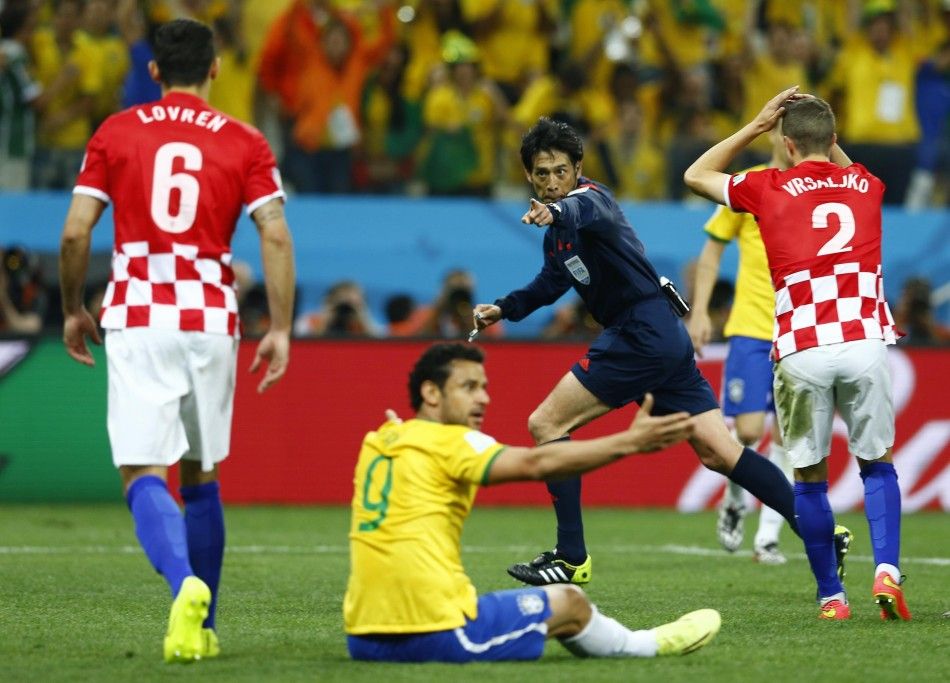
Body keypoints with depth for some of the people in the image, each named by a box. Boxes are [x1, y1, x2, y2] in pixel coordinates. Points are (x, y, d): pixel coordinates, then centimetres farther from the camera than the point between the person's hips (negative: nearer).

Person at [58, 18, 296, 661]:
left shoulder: (115, 133, 5)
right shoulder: (246, 143, 6)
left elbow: (75, 232, 1)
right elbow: (276, 236, -4)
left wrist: (73, 309, 14)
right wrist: (281, 330, 0)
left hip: (136, 318, -2)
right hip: (210, 319, 2)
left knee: (144, 475, -5)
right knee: (201, 476, 15)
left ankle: (186, 584, -32)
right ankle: (202, 625, 18)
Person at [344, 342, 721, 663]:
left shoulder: (377, 442, 13)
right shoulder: (449, 442, -8)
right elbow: (536, 463, -19)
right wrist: (630, 441, -19)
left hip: (363, 640, 7)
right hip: (433, 633, -7)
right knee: (567, 603, 13)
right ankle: (647, 646, 39)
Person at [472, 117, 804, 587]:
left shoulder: (591, 197, -11)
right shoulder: (556, 233, 18)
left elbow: (587, 210, -37)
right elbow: (551, 283, 35)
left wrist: (556, 212, -59)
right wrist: (503, 309, 20)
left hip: (643, 334, -10)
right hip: (665, 337, 10)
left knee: (545, 425, -6)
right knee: (719, 452, 5)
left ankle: (571, 558, -4)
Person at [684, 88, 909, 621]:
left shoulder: (769, 189, 8)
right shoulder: (866, 184, 16)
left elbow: (696, 175, 28)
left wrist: (756, 126, 26)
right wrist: (822, 127, 35)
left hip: (801, 352, -1)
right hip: (864, 343, 1)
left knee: (810, 475, 10)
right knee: (877, 463, 13)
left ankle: (831, 596, 9)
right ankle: (887, 570, -7)